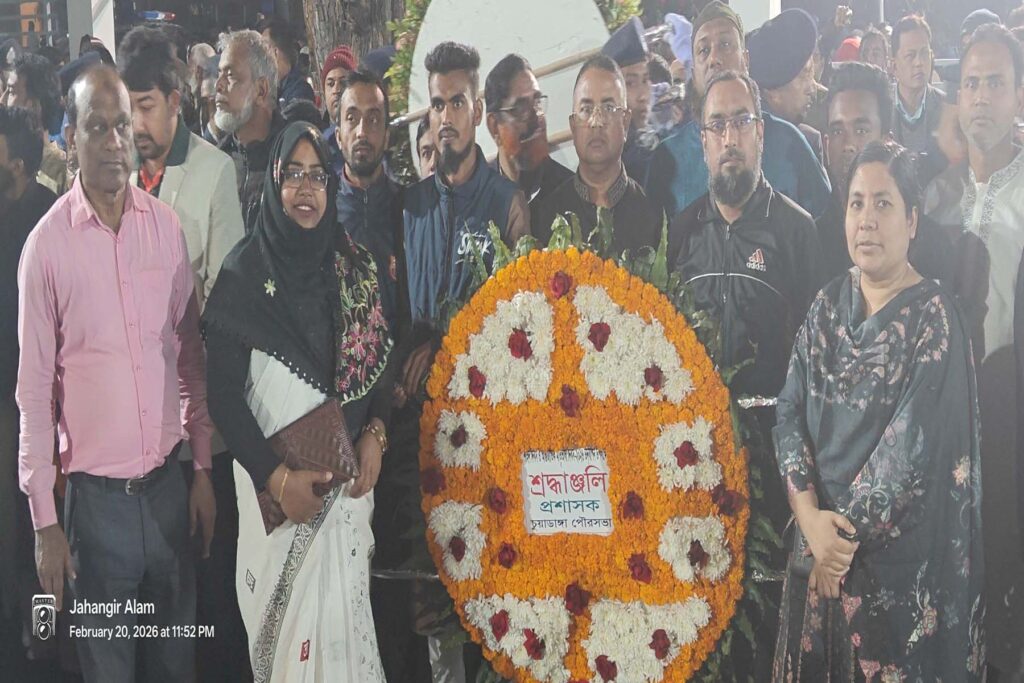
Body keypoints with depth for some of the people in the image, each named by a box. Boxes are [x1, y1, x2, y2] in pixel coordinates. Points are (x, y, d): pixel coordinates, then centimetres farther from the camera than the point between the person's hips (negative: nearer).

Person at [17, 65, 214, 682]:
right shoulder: (47, 244, -9)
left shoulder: (167, 226, 1)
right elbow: (35, 387, -5)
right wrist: (44, 521, -4)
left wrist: (204, 467, 9)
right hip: (96, 492, -3)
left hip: (170, 481, 3)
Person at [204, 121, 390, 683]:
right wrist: (276, 477, -15)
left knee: (343, 600, 8)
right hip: (276, 482, -3)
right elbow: (224, 393, -9)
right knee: (285, 607, 3)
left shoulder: (354, 266, 5)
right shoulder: (245, 272, -7)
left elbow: (378, 361, 11)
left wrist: (375, 432, -6)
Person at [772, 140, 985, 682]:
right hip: (819, 543, 5)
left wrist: (845, 535, -14)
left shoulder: (933, 317, -11)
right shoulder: (829, 304, 5)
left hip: (901, 554, -5)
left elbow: (913, 448, -16)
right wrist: (810, 519, -14)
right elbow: (790, 411, -1)